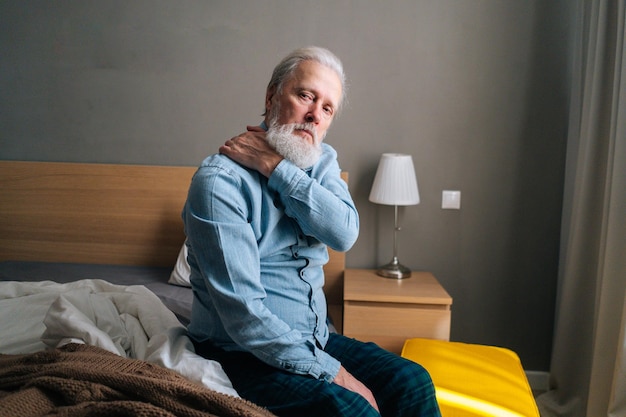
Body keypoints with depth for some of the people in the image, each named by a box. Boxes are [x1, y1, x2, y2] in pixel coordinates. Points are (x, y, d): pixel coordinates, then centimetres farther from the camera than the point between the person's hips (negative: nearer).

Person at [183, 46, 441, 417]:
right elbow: (243, 311, -23)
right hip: (243, 353, -6)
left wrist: (275, 167, -20)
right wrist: (331, 372, -20)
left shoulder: (322, 161, 5)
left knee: (412, 382, -8)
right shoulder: (219, 181, -18)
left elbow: (344, 233, -16)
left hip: (314, 338, 6)